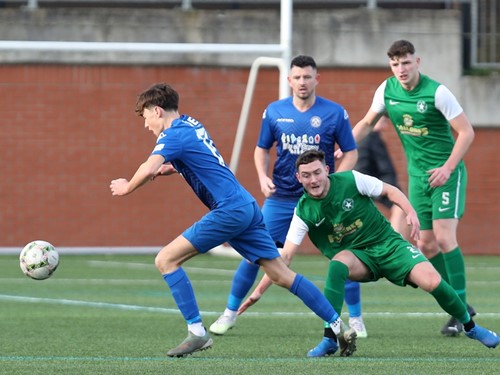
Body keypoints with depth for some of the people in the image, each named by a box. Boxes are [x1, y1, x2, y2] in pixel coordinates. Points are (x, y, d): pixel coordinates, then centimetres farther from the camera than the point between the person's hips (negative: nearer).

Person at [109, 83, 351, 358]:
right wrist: (168, 168, 19)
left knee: (166, 260, -7)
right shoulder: (191, 125, 19)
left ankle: (197, 332, -10)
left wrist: (127, 187, -5)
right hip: (247, 206, 9)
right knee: (281, 274, 9)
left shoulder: (174, 134, -8)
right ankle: (336, 323, 5)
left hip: (229, 209, -9)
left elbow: (148, 169, -24)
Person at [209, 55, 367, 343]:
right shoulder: (274, 112, 0)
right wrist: (263, 177, -7)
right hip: (281, 197, 1)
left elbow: (351, 153, 0)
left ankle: (356, 319, 7)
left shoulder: (335, 113, -6)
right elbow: (262, 149, 12)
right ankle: (230, 314, 14)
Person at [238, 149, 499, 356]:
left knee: (432, 282, -20)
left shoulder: (351, 181, -13)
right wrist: (258, 291, -20)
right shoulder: (304, 212, -12)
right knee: (337, 262, -36)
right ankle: (330, 338, -32)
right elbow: (285, 256, -14)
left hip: (387, 245, 0)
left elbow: (389, 191, 0)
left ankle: (470, 326, 8)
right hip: (356, 257, 0)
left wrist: (410, 212, -16)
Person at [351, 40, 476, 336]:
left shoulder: (437, 92, -17)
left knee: (444, 237, -18)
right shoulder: (387, 90, -1)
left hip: (446, 173, -6)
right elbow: (367, 122, 15)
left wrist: (447, 168, -22)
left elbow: (466, 132, -15)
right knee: (426, 244, 3)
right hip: (417, 176, 6)